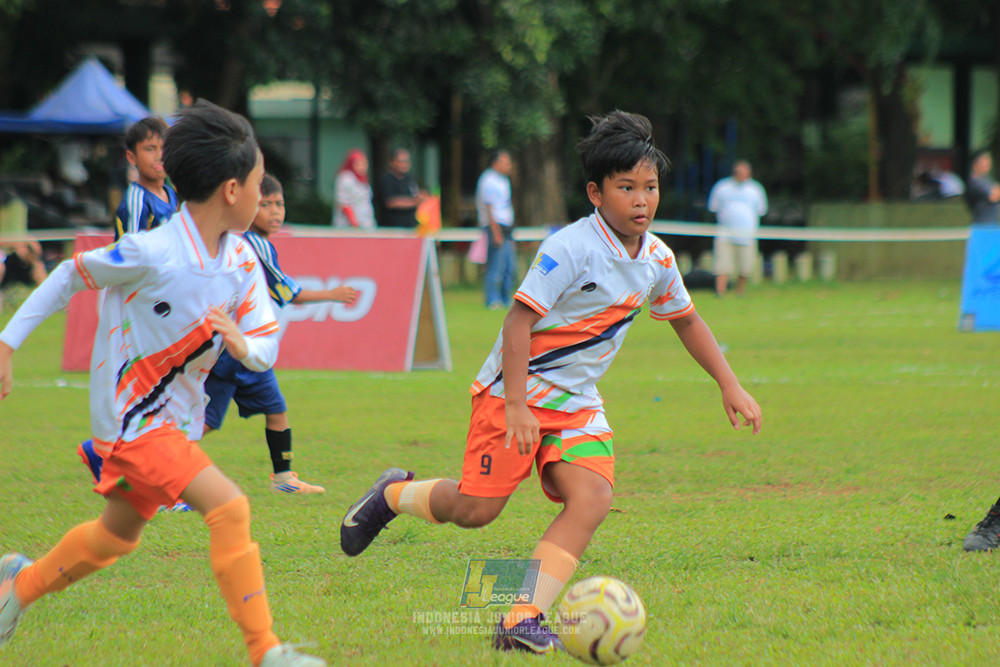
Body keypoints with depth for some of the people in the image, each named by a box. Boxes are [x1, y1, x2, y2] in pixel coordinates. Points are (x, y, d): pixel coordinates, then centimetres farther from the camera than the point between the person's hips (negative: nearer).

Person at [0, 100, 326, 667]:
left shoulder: (243, 262, -4)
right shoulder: (153, 254, -23)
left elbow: (266, 348, -6)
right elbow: (73, 274, -9)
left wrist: (242, 344, -31)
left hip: (178, 418, 8)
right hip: (132, 417, -8)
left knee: (119, 532, 26)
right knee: (229, 507, -22)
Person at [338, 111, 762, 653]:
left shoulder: (656, 258, 2)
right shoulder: (571, 248, -21)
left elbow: (686, 321, 20)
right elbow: (519, 320, -21)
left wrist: (730, 386, 18)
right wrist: (517, 404, -26)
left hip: (576, 403, 6)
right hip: (516, 390, -6)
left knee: (592, 498, -16)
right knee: (475, 509, -6)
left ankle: (522, 619, -18)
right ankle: (394, 494, 27)